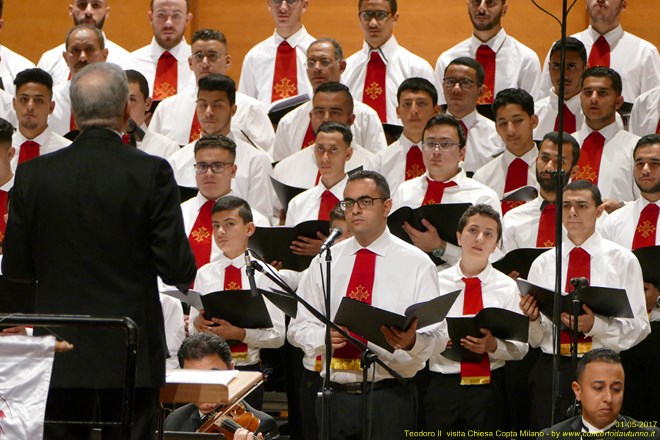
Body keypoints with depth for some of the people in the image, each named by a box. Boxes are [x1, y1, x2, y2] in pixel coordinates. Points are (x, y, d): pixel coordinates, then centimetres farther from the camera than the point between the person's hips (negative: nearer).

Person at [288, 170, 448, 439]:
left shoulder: (416, 263, 1)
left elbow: (437, 337, -4)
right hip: (336, 394, 3)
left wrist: (411, 342, -27)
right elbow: (299, 326, 9)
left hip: (390, 396, -3)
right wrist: (323, 337, -14)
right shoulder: (325, 262, 11)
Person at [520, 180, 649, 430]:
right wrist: (532, 318, -13)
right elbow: (534, 340, 9)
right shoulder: (542, 264, 10)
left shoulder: (623, 261, 5)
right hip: (551, 371, 2)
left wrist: (595, 325, -17)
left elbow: (639, 328, -2)